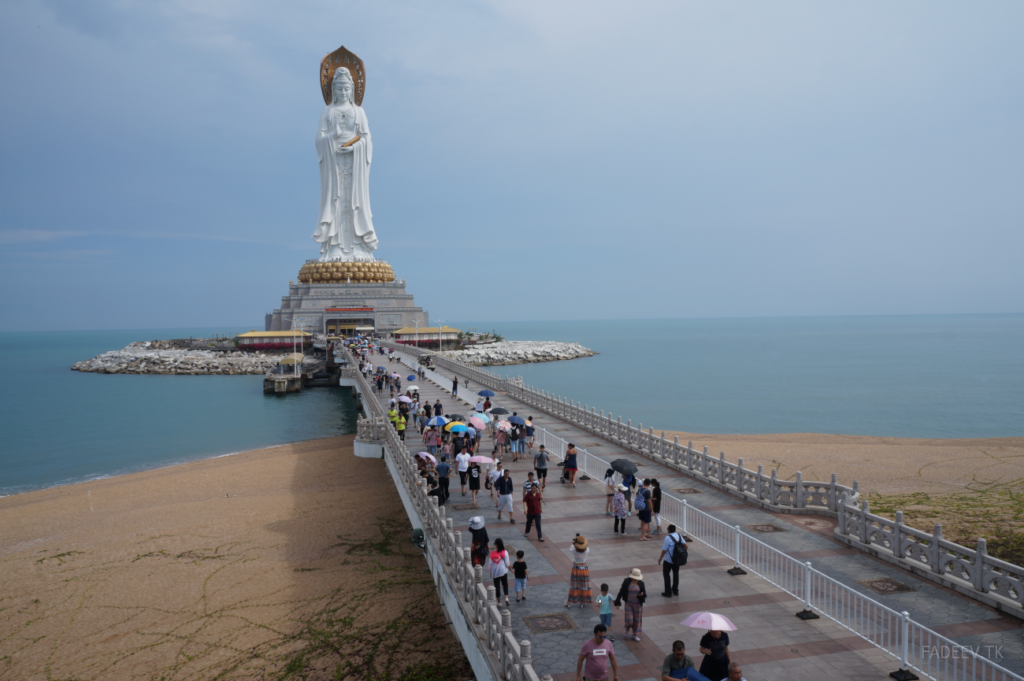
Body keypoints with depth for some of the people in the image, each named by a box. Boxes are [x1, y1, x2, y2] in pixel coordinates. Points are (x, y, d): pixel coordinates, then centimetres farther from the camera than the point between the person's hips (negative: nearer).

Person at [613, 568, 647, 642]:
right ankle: (627, 630, 30)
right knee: (629, 619, -3)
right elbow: (621, 591, -7)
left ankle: (635, 635, 30)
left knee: (637, 619, 10)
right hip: (628, 603, -2)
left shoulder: (641, 583, -7)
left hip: (638, 604, 2)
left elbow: (644, 592, 4)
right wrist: (617, 602, -7)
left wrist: (642, 594, -22)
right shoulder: (626, 581, -12)